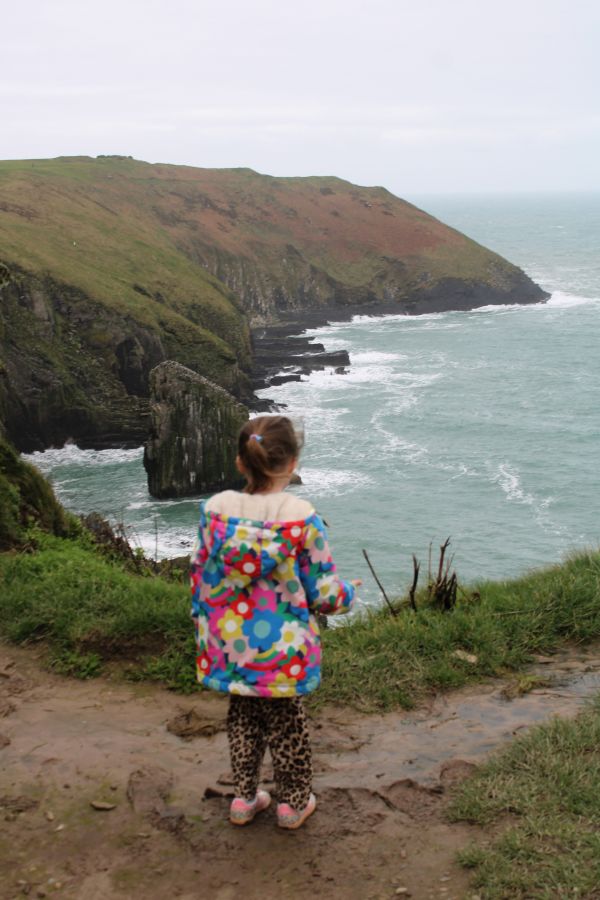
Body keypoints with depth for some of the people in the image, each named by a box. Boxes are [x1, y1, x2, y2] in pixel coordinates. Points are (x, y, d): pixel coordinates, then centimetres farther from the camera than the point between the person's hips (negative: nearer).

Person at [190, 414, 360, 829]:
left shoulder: (215, 508, -9)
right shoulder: (302, 516, -18)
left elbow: (200, 577, 0)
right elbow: (323, 593, -11)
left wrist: (203, 624, 14)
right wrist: (347, 593, 11)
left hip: (231, 644, 3)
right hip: (282, 650, -3)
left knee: (242, 717, 22)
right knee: (287, 722, 17)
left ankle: (244, 798, 35)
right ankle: (294, 802, 33)